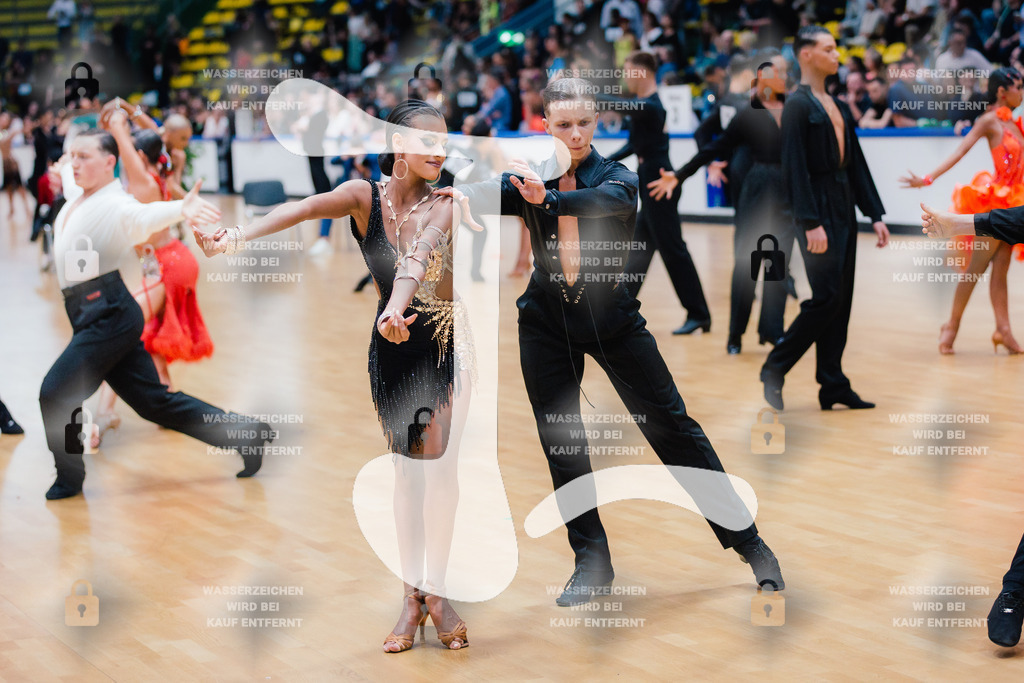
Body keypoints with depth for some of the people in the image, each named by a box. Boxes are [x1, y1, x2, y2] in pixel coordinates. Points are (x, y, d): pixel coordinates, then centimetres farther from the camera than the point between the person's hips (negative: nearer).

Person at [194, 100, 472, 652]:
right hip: (391, 346, 2)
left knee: (439, 463, -6)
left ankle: (434, 591, 5)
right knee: (407, 467, 6)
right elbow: (301, 209, -26)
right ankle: (412, 594, 13)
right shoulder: (366, 196, -9)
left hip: (445, 343, -1)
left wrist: (397, 308, -54)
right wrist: (236, 235, -41)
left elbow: (420, 254, -35)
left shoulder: (444, 205, -14)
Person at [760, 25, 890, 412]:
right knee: (827, 297, -11)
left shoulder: (837, 106, 16)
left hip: (844, 210, 8)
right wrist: (811, 223, -22)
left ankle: (833, 387, 12)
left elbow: (856, 163, 17)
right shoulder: (798, 105, -10)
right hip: (817, 209, -8)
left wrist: (875, 214, 13)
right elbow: (794, 168, -16)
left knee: (841, 301, 8)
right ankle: (775, 369, 2)